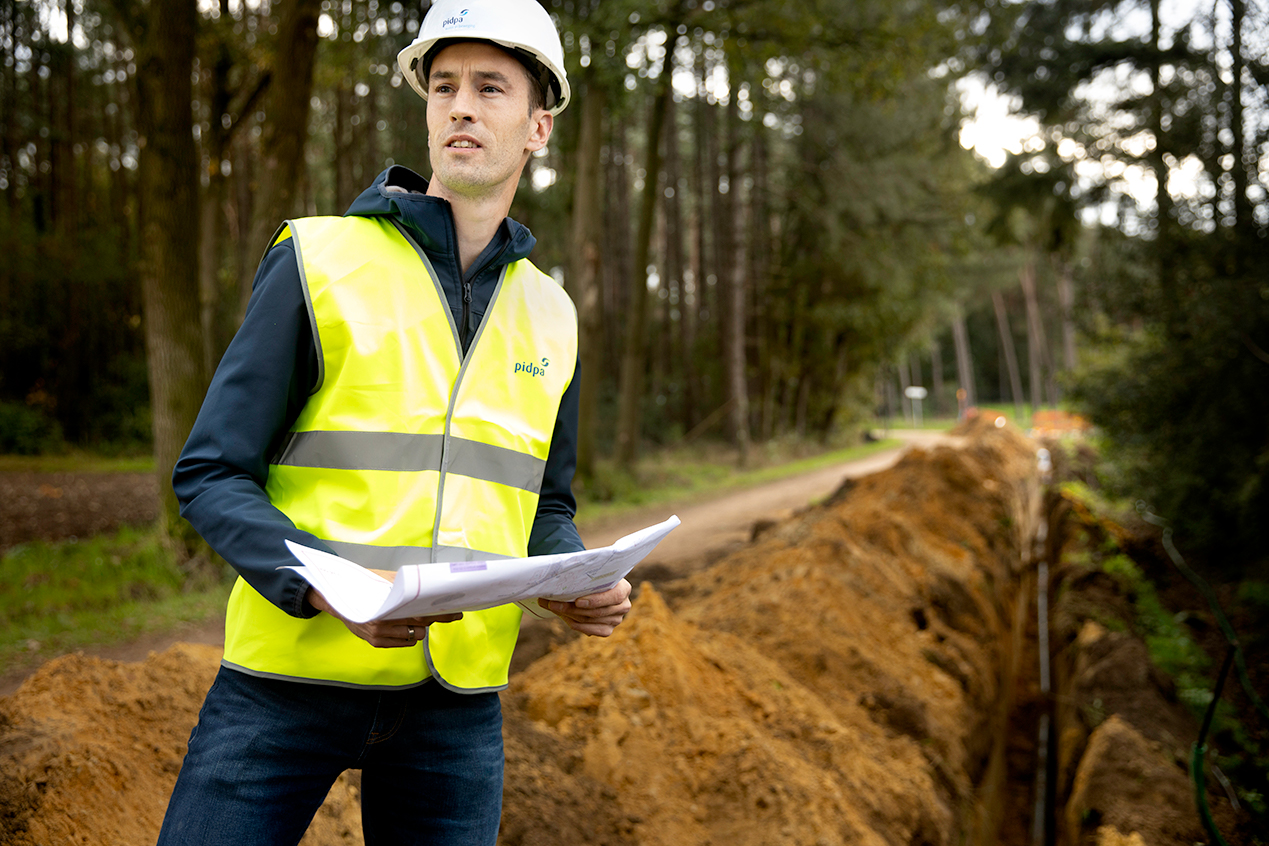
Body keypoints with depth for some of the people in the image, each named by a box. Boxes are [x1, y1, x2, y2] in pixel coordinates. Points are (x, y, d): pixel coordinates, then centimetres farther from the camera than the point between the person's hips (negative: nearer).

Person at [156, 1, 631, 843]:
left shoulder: (548, 313, 10)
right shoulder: (318, 260, -3)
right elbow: (212, 476, -5)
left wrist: (585, 588, -4)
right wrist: (321, 585, -22)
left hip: (457, 700, 4)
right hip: (288, 677, -3)